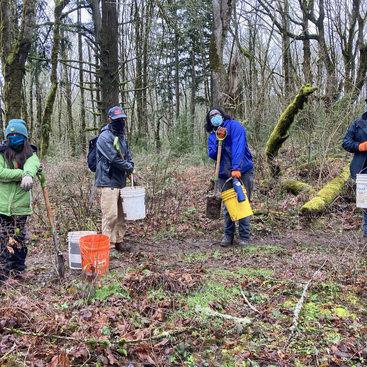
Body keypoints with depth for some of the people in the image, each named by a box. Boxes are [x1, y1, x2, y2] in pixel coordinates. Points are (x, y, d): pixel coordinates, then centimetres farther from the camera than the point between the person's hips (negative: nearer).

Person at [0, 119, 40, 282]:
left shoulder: (30, 154, 6)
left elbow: (32, 164, -18)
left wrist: (29, 174, -41)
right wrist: (22, 173, -20)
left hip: (20, 206, 1)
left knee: (19, 240, 10)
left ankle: (18, 272, 25)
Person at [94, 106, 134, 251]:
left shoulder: (122, 137, 17)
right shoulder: (105, 137, -12)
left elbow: (127, 154, 24)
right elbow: (113, 158, -19)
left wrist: (130, 166, 3)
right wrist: (128, 167, -6)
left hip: (120, 182, 9)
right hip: (108, 182, -9)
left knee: (121, 214, 14)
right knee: (110, 215, -9)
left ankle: (119, 241, 26)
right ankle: (108, 244, 0)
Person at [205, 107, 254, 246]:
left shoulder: (234, 126, -2)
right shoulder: (212, 136, 14)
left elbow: (238, 147, -17)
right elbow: (212, 155, 0)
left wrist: (236, 168, -28)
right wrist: (219, 140, -16)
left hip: (243, 172, -4)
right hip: (224, 175, 4)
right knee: (227, 206, 7)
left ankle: (244, 237, 6)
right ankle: (228, 235, 17)